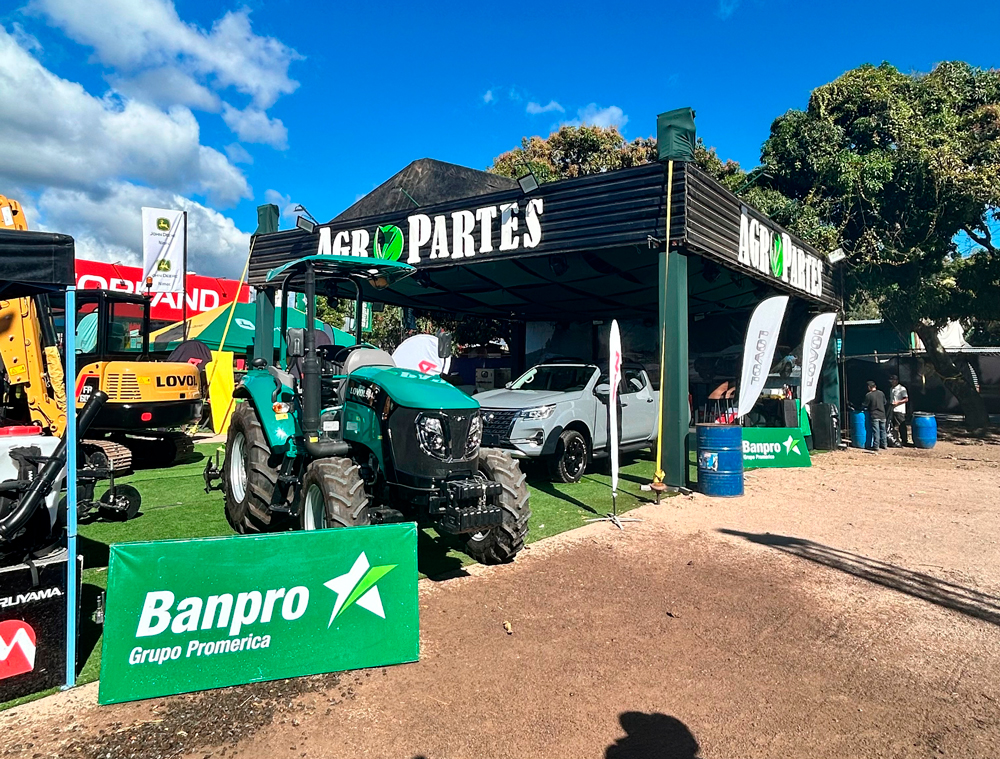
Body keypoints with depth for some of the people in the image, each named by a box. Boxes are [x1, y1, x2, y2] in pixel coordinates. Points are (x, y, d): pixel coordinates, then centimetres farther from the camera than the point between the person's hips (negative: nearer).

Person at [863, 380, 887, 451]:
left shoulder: (868, 395, -13)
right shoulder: (881, 393, 3)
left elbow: (865, 405, -8)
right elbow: (884, 402, 14)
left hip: (874, 416, -5)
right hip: (882, 414, 5)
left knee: (876, 431, -3)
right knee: (883, 430, 14)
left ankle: (876, 446, -2)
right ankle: (883, 444, 22)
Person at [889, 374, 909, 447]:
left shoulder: (902, 389, -7)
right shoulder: (891, 389, 16)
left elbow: (906, 399, -11)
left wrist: (897, 403, -20)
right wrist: (890, 403, 9)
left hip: (900, 411, -7)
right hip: (893, 410, 7)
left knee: (902, 427, -3)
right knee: (895, 427, 10)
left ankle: (903, 441, 2)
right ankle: (897, 441, 17)